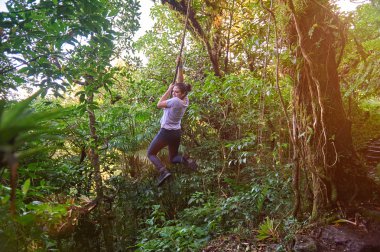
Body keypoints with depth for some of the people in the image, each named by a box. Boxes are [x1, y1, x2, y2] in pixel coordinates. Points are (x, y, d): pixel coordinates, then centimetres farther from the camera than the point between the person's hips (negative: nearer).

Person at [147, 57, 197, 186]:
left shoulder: (175, 101, -25)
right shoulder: (185, 100, -3)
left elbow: (159, 104, -14)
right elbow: (180, 81, 2)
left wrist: (168, 90, -11)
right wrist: (180, 65, -1)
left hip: (166, 132, -8)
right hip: (177, 133, 8)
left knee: (151, 153, 11)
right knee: (173, 158, 23)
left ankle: (163, 171, -14)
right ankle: (184, 159, -12)